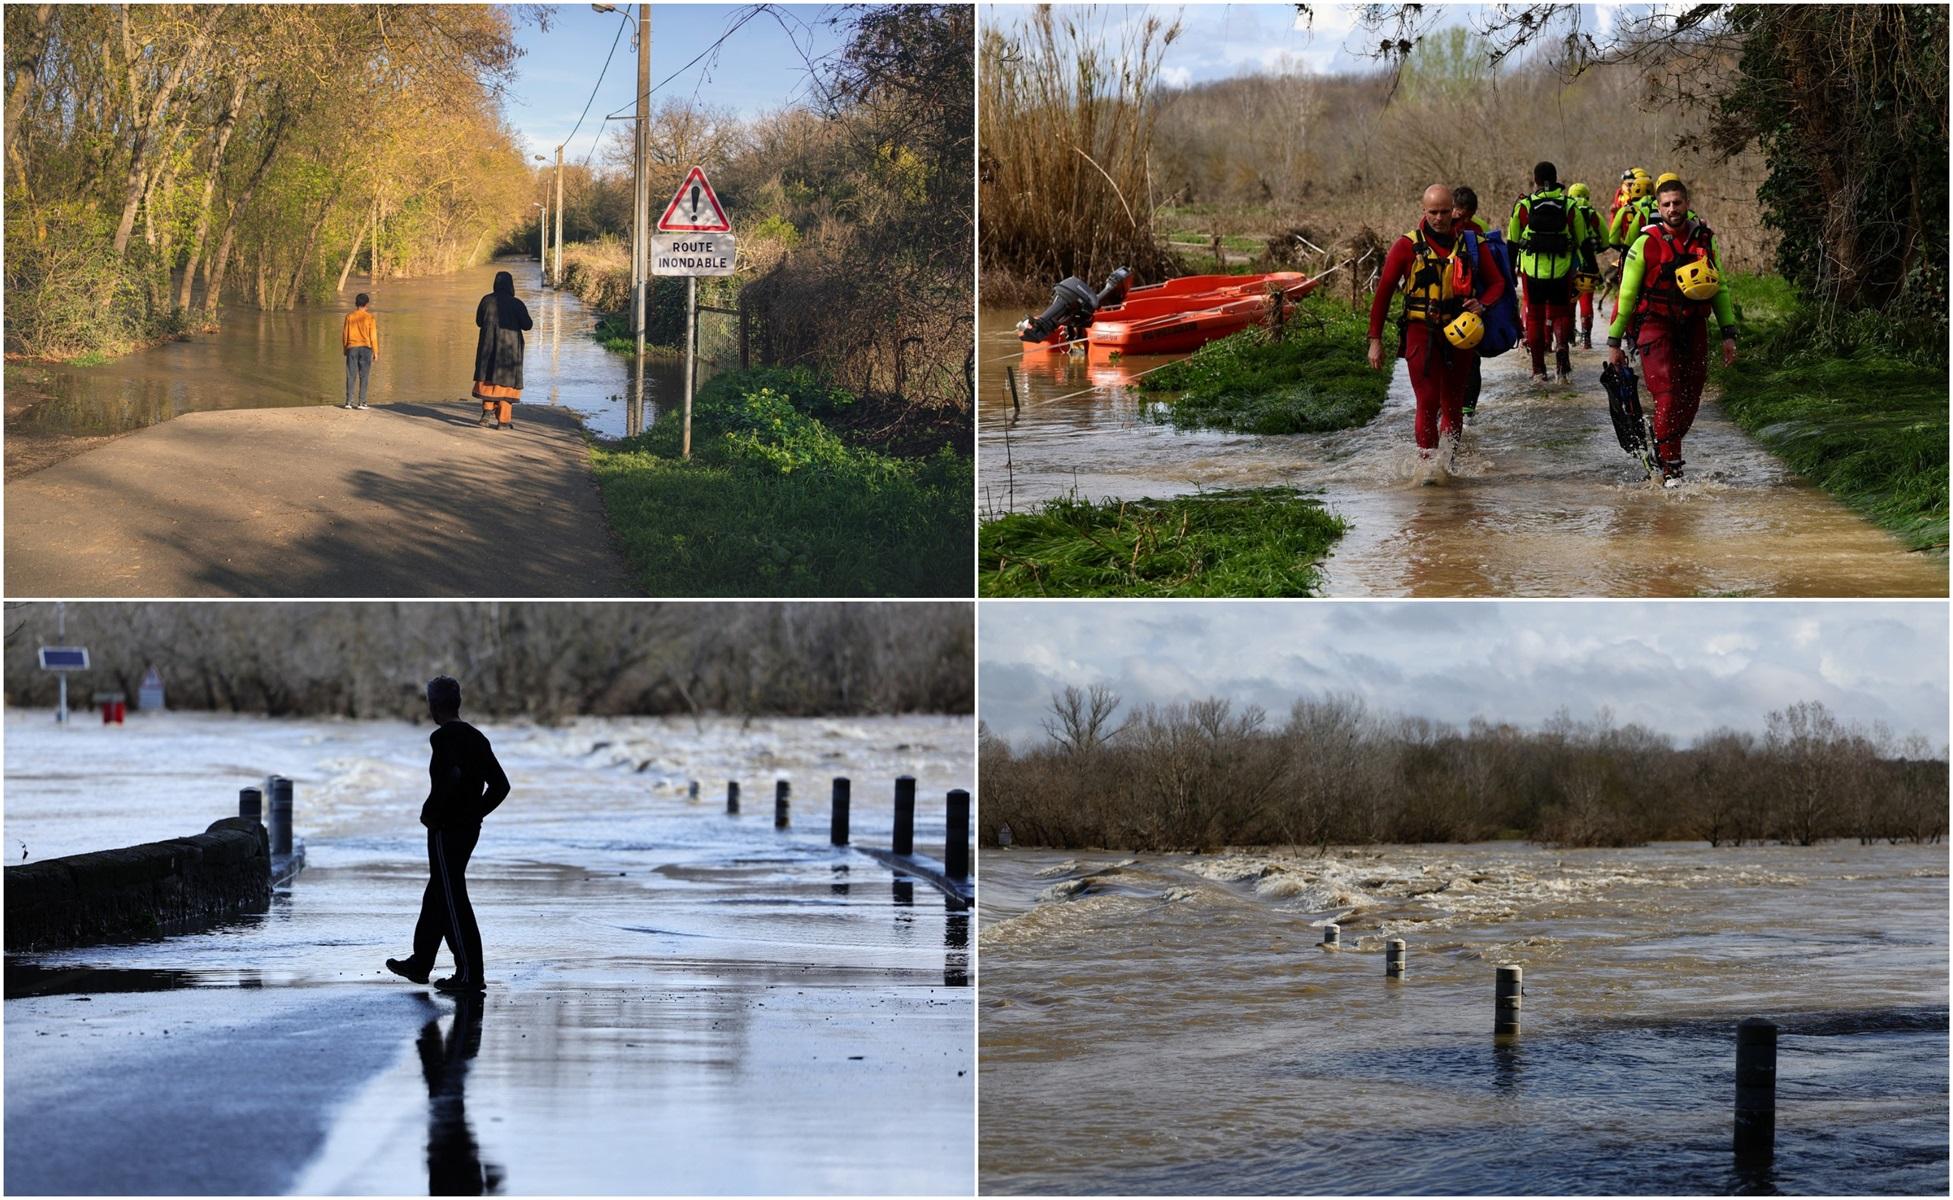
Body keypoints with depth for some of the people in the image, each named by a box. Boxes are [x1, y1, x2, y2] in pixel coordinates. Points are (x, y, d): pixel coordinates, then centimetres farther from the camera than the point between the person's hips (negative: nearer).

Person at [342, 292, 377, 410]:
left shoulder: (349, 316, 2)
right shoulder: (369, 317, -4)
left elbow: (345, 334, 5)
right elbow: (373, 335, -4)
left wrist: (345, 349, 15)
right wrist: (375, 351, 2)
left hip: (352, 348, 2)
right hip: (365, 348, -2)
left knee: (351, 376, 4)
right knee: (364, 376, 2)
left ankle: (349, 401, -1)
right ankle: (362, 402, -1)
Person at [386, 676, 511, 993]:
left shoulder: (443, 738, -14)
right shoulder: (476, 738, 11)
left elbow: (452, 776, -31)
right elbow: (500, 785, 12)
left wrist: (430, 813, -18)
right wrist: (475, 812, 15)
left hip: (446, 830, -9)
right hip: (470, 827, 9)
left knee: (453, 901, -5)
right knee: (435, 897, 19)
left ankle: (470, 973, -5)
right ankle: (420, 963, 28)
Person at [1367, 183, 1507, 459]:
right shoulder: (1407, 246, -2)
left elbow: (1497, 282, 12)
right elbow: (1383, 292, 2)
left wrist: (1482, 304, -11)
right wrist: (1375, 340, -2)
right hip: (1421, 333, -3)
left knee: (1453, 405, 10)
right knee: (1428, 401, -13)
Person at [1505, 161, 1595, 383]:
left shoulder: (1524, 206, 1)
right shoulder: (1569, 206, 1)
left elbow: (1512, 242, 8)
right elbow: (1582, 241, 8)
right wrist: (1588, 266, 19)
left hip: (1532, 271, 0)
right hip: (1561, 271, 0)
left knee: (1534, 316, 10)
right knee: (1561, 313, 13)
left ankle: (1538, 369, 9)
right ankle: (1561, 344, -16)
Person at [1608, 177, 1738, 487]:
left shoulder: (1705, 240, 6)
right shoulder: (1646, 243, -6)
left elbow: (1720, 289, 13)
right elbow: (1627, 294, -1)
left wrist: (1728, 334, 6)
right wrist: (1614, 341, -1)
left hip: (1693, 327, 4)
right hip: (1655, 325, -4)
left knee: (1690, 399, 4)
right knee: (1668, 395, -16)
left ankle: (1663, 449, 24)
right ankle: (1670, 468, -12)